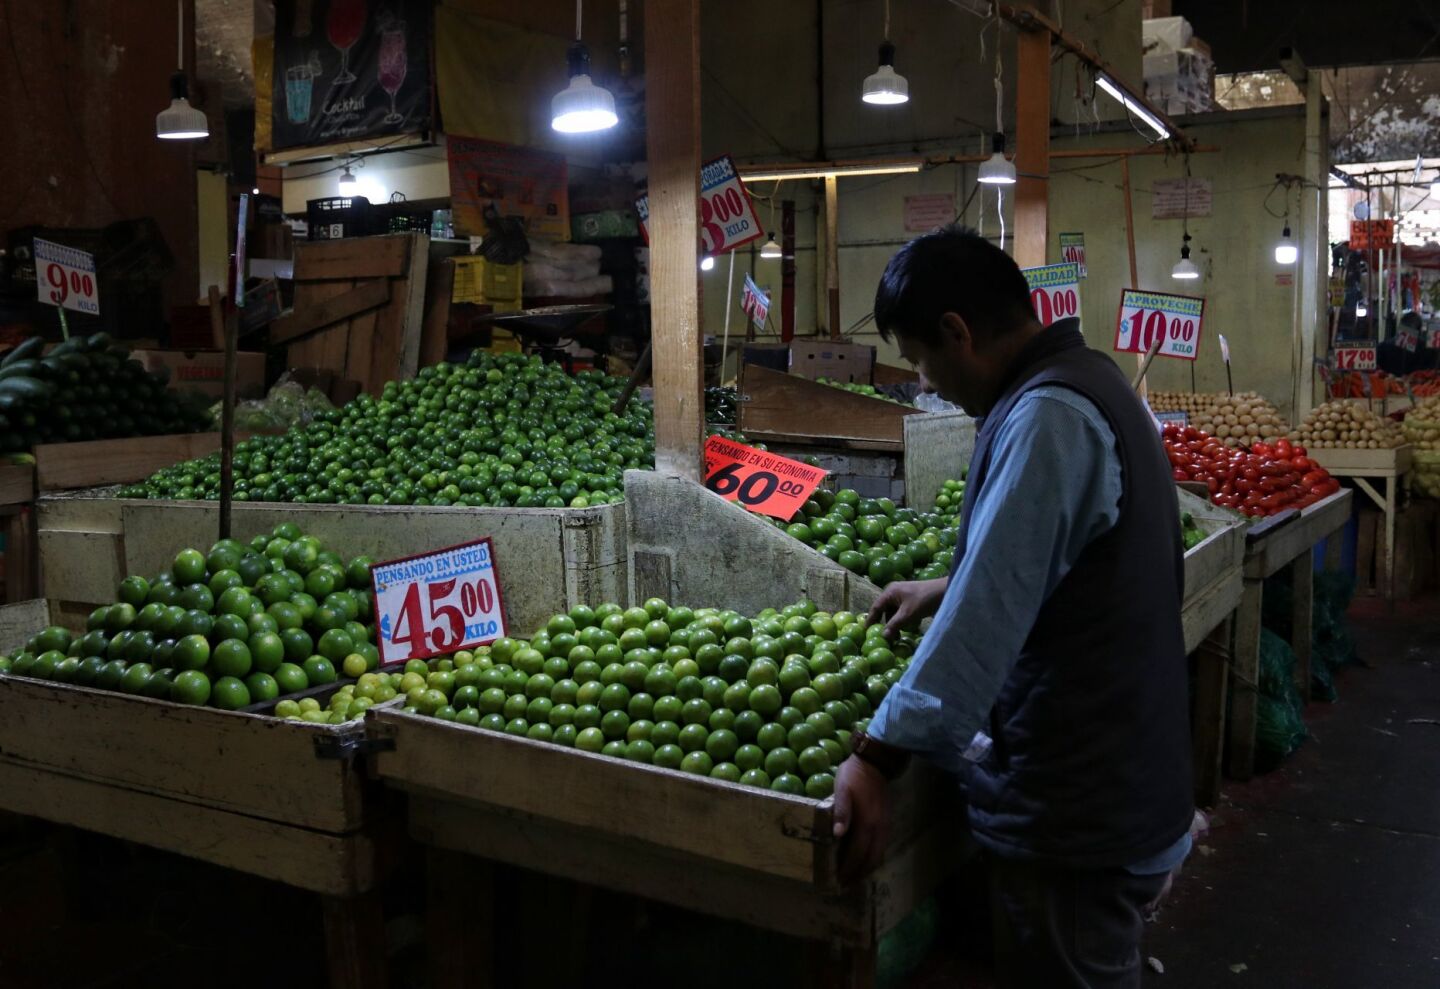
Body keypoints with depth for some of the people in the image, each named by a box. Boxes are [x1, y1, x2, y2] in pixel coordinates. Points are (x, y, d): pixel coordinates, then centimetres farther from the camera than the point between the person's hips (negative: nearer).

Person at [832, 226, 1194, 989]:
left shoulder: (1048, 417, -23)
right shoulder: (1086, 383, 10)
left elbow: (987, 620, -28)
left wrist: (880, 755, -26)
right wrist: (947, 589, 27)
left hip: (1076, 814, -10)